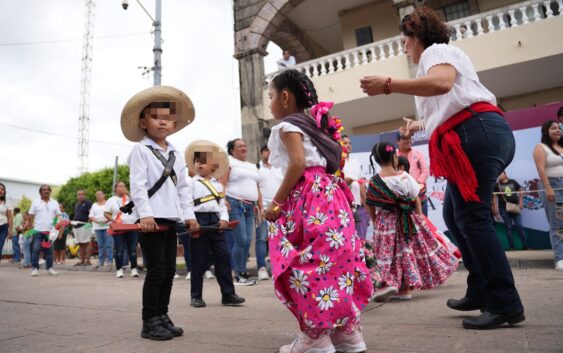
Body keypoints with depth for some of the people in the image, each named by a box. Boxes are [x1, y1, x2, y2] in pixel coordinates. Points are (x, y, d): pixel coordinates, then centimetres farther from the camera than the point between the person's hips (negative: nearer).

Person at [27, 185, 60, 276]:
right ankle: (35, 268, 5)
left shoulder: (55, 203, 9)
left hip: (50, 230, 2)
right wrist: (30, 227, -3)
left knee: (49, 250, 6)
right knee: (35, 249, -4)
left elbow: (58, 216, 5)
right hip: (38, 230, -1)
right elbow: (31, 216, 3)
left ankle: (49, 268, 13)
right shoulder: (35, 202, 5)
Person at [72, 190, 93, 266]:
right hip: (77, 226, 9)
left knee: (87, 243, -9)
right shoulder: (76, 204, 21)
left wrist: (89, 223, -22)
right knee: (80, 244, 10)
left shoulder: (88, 203, -4)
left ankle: (88, 261, -8)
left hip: (85, 226, -8)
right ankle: (82, 261, 15)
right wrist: (73, 227, 22)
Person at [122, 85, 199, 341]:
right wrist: (145, 214, -21)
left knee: (169, 271, 10)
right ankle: (150, 322, 7)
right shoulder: (140, 149, -1)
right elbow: (137, 184, -11)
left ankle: (162, 317, 22)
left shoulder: (175, 154, 17)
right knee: (156, 270, -5)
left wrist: (189, 215, 7)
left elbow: (184, 187, 15)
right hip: (151, 219, -6)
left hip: (171, 219, 7)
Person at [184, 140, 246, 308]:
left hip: (216, 223, 4)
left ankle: (228, 294, 11)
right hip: (199, 222, -4)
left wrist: (224, 219, -3)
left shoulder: (218, 184, 16)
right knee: (198, 260, 3)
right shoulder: (192, 183, 1)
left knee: (223, 257, 3)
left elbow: (222, 204, 14)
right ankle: (196, 296, 16)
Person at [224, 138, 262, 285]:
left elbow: (256, 189, 23)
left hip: (249, 207, 6)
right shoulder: (229, 162, 3)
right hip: (234, 205, -6)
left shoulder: (253, 166, 23)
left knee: (247, 241, 2)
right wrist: (223, 201, -21)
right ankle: (238, 275, -1)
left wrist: (260, 207, 16)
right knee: (241, 240, -11)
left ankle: (243, 272, 12)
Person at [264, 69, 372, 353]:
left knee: (307, 265, -6)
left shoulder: (287, 126, -2)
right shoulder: (315, 124, 24)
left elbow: (298, 164, -17)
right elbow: (333, 163, 20)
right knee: (336, 260, 10)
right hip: (330, 196, 10)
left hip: (308, 199, -10)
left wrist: (276, 202, -12)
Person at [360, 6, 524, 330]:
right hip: (474, 137, 11)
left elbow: (441, 83, -23)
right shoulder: (438, 55, 32)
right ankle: (480, 292, 17)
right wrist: (422, 126, 41)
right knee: (455, 214, 11)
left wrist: (388, 85, -22)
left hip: (478, 134, -10)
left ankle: (505, 305, -6)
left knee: (472, 217, -12)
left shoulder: (437, 51, 3)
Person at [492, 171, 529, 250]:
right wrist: (495, 208, -7)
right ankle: (512, 247, 6)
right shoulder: (497, 185, 2)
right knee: (508, 227, 2)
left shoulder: (513, 182, 7)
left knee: (519, 226, 1)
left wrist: (521, 202, 5)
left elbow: (521, 190, 14)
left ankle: (525, 245, 6)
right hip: (504, 208, -1)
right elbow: (494, 197, -1)